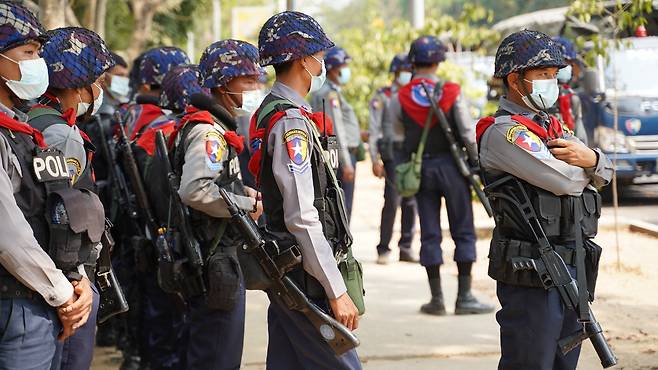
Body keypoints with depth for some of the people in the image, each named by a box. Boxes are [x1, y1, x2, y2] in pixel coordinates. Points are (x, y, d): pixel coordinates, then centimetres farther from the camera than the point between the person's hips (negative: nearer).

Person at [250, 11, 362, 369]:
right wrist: (336, 291, -21)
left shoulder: (267, 112, 14)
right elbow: (302, 217, -22)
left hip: (283, 271, 10)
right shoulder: (292, 123, -17)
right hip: (304, 275, -10)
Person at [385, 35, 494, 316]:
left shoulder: (400, 98, -5)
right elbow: (468, 133, -8)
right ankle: (464, 297, 3)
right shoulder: (452, 92, -9)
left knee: (429, 233, 8)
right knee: (463, 231, 6)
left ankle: (437, 298, 10)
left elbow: (398, 131, 9)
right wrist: (477, 160, 5)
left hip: (420, 167, 2)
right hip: (451, 164, -2)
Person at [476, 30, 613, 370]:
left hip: (571, 266, 9)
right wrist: (584, 167, 3)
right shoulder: (502, 132, -12)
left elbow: (605, 172, 9)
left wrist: (591, 159, -15)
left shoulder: (553, 127, 18)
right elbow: (565, 181, -21)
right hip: (530, 275, -9)